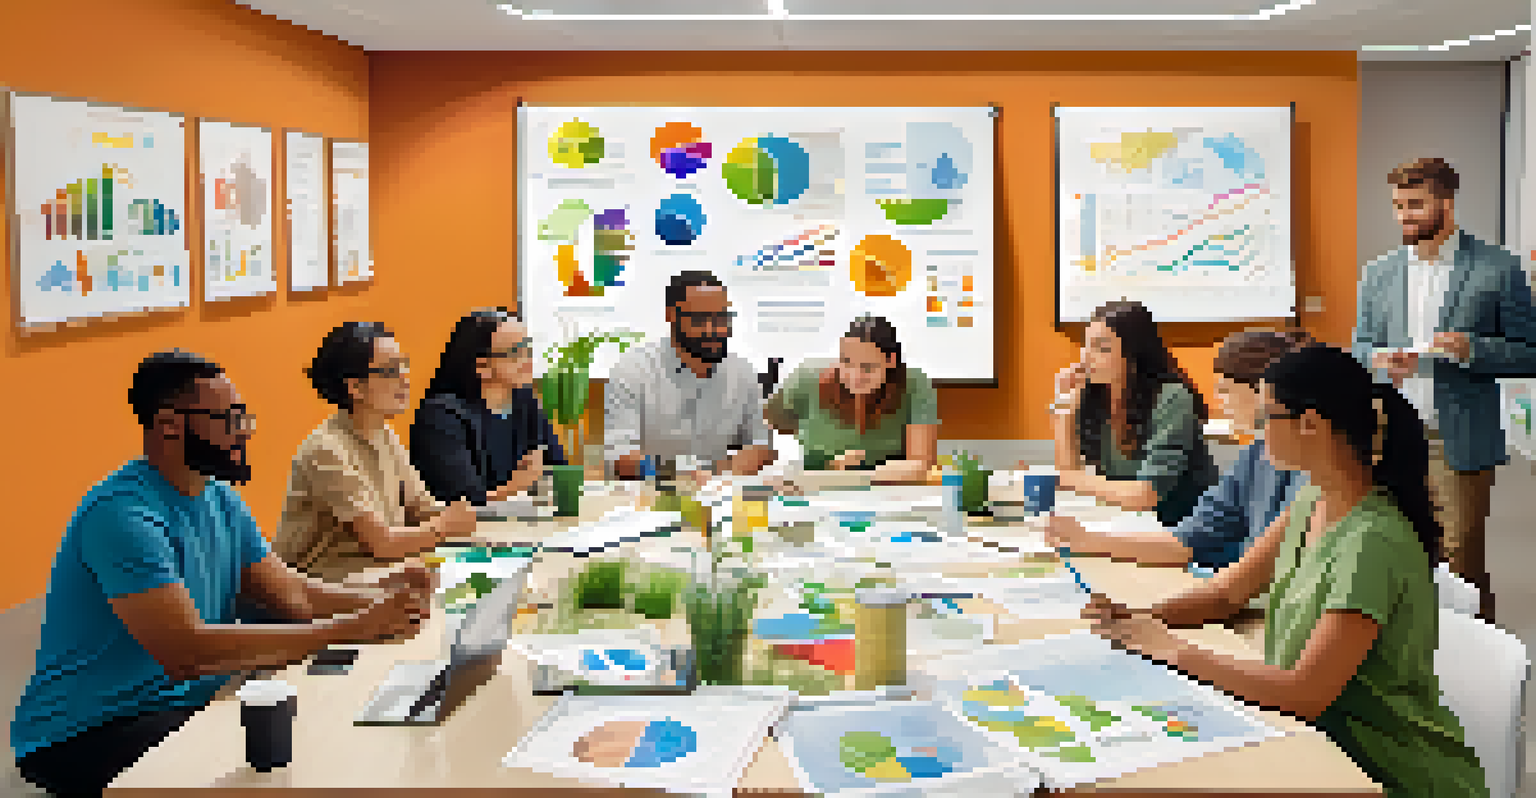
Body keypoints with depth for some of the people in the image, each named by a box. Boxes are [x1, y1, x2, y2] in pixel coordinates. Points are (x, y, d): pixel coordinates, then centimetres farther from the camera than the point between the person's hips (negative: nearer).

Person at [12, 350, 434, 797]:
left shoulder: (221, 500, 8)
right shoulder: (122, 513, -23)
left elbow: (289, 593, 8)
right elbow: (187, 651, -32)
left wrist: (374, 600, -13)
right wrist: (351, 628, -32)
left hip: (189, 703, 8)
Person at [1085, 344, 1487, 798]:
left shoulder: (1373, 542, -26)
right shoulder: (1313, 501, 0)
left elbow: (1303, 694, -27)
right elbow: (1229, 590, 9)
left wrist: (1173, 650, -20)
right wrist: (1139, 621, -7)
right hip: (1329, 750, 7)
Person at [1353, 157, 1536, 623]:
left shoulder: (1498, 270, -1)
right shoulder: (1377, 274, 12)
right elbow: (1358, 348, 16)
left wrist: (1472, 349, -18)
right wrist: (1380, 359, -7)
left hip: (1459, 443, -4)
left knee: (1462, 561, -1)